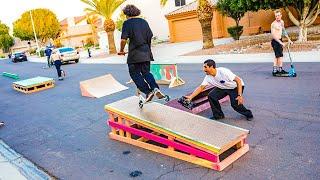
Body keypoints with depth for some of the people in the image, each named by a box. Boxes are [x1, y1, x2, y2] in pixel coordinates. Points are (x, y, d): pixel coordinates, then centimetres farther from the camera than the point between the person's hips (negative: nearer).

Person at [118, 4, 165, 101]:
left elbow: (123, 39, -13)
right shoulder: (144, 22, 12)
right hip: (146, 52, 6)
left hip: (135, 54, -5)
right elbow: (150, 36, 15)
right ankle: (155, 88, -6)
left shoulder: (127, 23, -5)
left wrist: (121, 50, 1)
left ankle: (148, 92, -5)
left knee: (135, 74, 5)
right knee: (146, 72, 15)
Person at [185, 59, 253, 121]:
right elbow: (201, 87, -8)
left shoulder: (223, 72, -33)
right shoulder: (208, 77, -13)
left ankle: (248, 114, 10)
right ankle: (218, 115, 6)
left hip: (235, 87, -6)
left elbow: (238, 80, -30)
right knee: (211, 96, -13)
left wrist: (239, 95, -34)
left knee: (235, 104, -22)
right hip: (223, 88, 6)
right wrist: (191, 97, -19)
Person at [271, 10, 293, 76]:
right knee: (280, 55, -8)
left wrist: (288, 39, 22)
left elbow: (284, 31, 23)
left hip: (279, 40, 9)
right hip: (275, 41, -9)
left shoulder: (282, 22, 10)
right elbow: (273, 35, -23)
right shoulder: (273, 24, -16)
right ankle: (280, 70, 1)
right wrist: (281, 42, -27)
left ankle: (275, 70, 19)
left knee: (277, 56, 12)